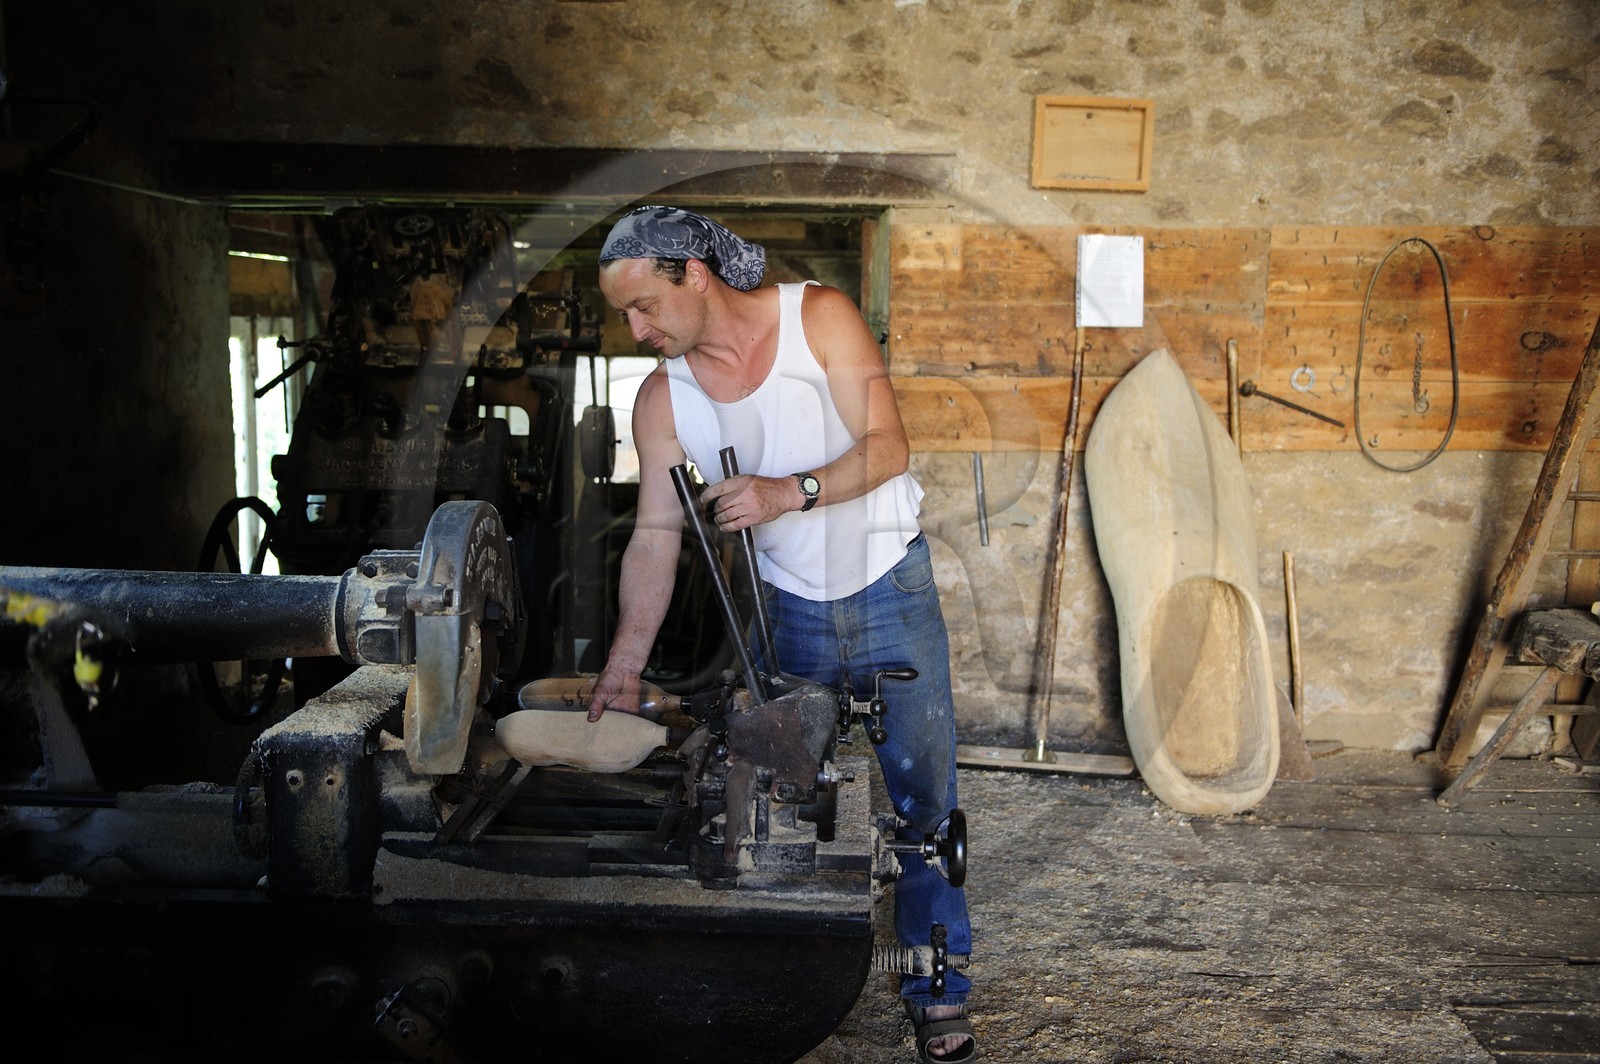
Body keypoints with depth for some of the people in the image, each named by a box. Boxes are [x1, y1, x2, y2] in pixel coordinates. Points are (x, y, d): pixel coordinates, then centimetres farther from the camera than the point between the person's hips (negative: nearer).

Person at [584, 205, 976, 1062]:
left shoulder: (818, 316, -13)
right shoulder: (663, 397, -5)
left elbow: (888, 445, -18)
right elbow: (655, 534, -6)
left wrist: (789, 492, -33)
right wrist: (623, 665, -13)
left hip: (890, 590, -2)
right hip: (787, 607, 3)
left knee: (922, 794, 3)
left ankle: (936, 990, 17)